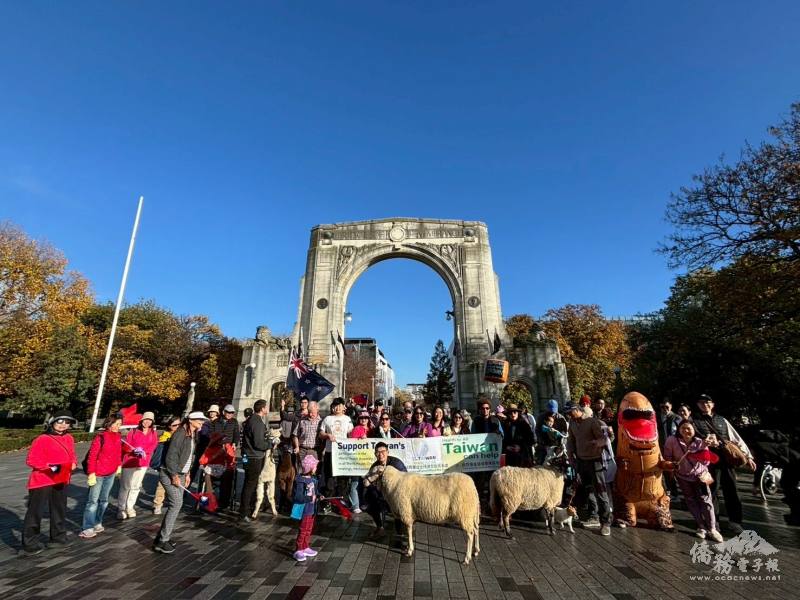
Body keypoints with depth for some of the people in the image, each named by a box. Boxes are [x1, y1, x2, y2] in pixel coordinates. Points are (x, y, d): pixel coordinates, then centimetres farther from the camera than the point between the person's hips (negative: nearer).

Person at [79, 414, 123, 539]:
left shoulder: (118, 437, 4)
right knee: (93, 500, 0)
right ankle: (87, 528, 8)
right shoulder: (101, 436, -16)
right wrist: (91, 473, -17)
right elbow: (92, 455, -16)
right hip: (98, 474, -6)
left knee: (104, 500, 15)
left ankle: (97, 523, 27)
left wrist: (119, 465, 7)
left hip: (111, 473, 7)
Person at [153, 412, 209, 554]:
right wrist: (175, 476, -18)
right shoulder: (180, 434, -20)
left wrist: (187, 474, 10)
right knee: (176, 504, -11)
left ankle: (163, 536, 23)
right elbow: (170, 457, -21)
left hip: (180, 474, 8)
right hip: (170, 474, -8)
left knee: (175, 505, 10)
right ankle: (161, 541, -1)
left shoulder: (193, 435, 6)